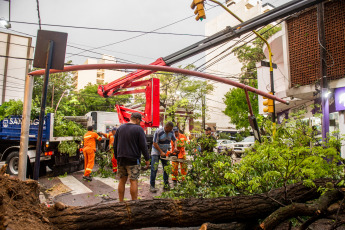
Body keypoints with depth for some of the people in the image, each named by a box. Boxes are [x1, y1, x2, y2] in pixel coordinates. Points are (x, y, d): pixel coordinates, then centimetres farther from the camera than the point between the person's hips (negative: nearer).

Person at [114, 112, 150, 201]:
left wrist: (116, 157, 21)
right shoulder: (138, 129, -9)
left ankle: (121, 202, 17)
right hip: (133, 159, -6)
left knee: (122, 180, 12)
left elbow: (115, 144, 14)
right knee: (133, 181, -2)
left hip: (121, 158, 6)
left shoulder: (120, 128, 10)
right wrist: (147, 159, -3)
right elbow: (143, 145, -11)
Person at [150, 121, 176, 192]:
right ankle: (152, 186, -4)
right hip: (156, 152, -6)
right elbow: (155, 143, -19)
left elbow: (174, 140, 9)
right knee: (154, 169, -9)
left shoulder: (171, 132, -4)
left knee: (166, 169, 4)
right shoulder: (158, 132, -22)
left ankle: (166, 185, 13)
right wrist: (161, 152, -19)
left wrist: (175, 148, -9)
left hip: (165, 152, 6)